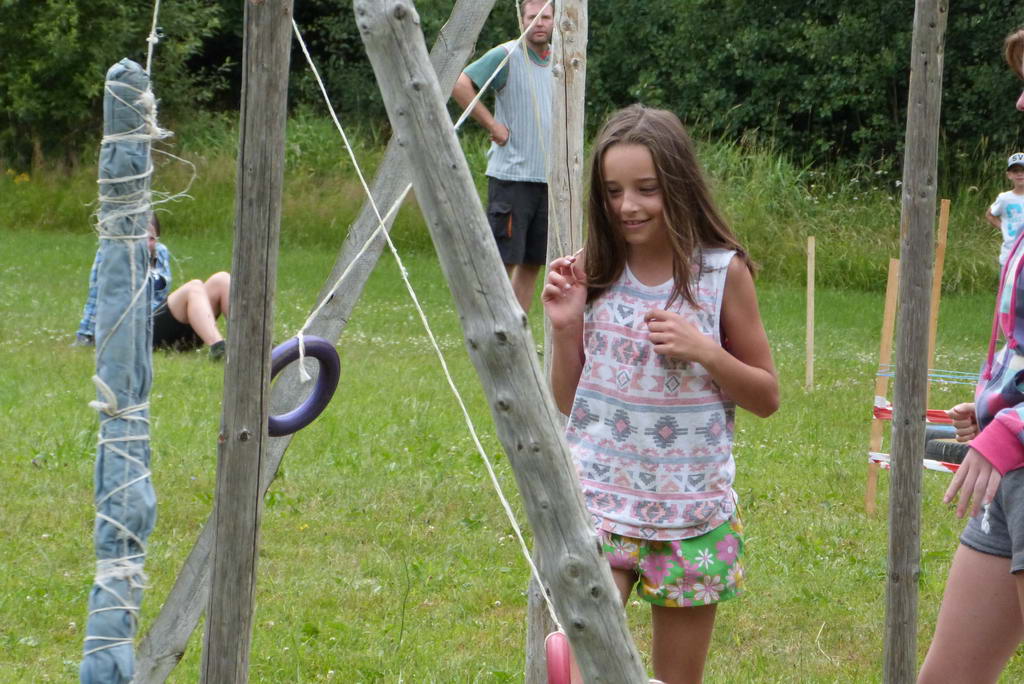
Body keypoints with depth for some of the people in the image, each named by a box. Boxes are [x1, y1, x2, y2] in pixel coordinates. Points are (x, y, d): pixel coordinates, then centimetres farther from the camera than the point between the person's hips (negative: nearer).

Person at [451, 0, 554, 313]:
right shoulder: (506, 56, -7)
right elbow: (460, 84, -18)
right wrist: (492, 125, -16)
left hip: (549, 178, 7)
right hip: (511, 175, -6)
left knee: (532, 262, 7)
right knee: (503, 260, -7)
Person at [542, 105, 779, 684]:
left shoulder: (723, 272, -5)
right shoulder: (593, 273, 1)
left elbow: (767, 397, 2)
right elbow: (569, 401, 8)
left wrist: (705, 352, -15)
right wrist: (566, 327, -8)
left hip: (692, 513, -1)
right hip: (599, 503, 1)